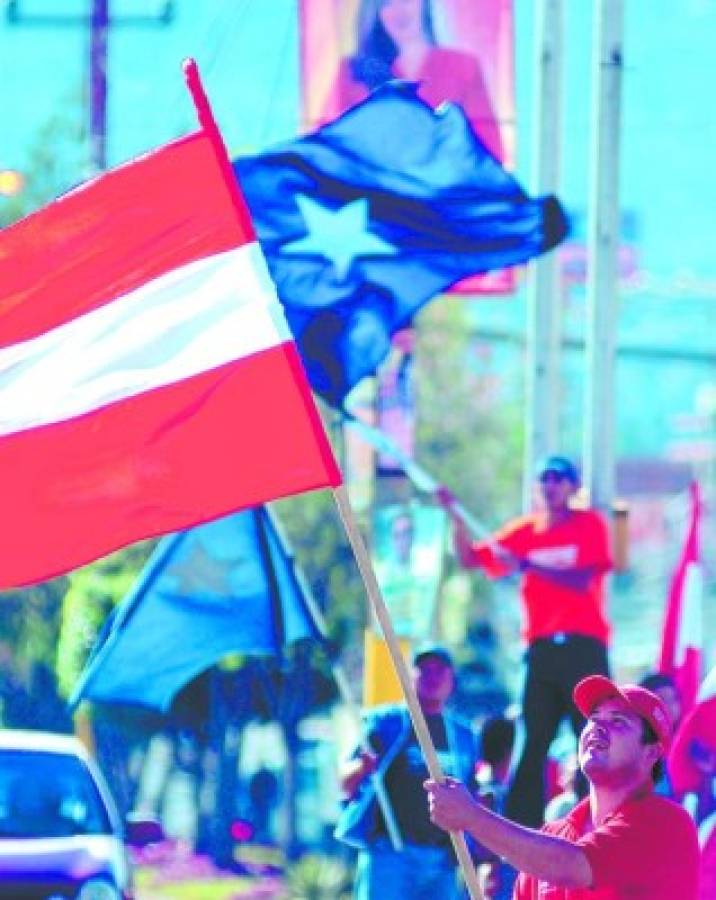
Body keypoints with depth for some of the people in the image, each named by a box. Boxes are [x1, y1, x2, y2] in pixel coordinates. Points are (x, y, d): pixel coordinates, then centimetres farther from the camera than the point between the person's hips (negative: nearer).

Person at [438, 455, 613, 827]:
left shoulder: (590, 525, 1)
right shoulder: (525, 530, 13)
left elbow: (582, 582, -12)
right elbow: (469, 557, 10)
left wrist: (526, 565, -20)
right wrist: (457, 517, -5)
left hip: (583, 646, -4)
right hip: (541, 649, 4)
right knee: (531, 746, 1)